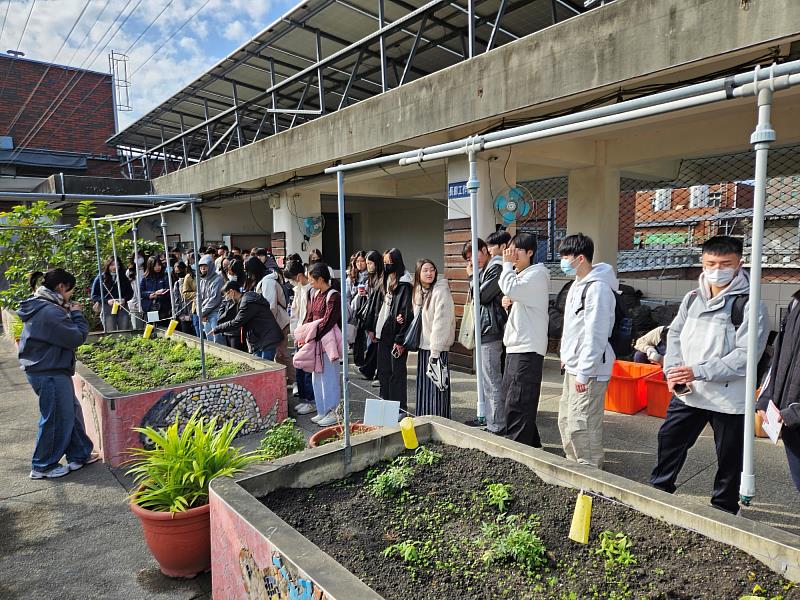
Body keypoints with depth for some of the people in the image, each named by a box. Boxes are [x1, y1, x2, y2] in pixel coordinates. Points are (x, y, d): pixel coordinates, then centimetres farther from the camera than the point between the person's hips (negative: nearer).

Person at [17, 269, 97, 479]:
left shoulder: (39, 306, 11)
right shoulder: (50, 311, -22)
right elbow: (77, 337, -20)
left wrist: (69, 313, 4)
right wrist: (76, 314, -7)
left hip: (41, 369, 11)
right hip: (49, 373, -11)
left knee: (71, 411, 18)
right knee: (56, 419, 3)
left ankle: (80, 455, 28)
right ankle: (43, 467, 17)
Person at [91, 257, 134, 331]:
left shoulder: (123, 278, 12)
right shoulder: (100, 279, 4)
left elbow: (130, 292, 16)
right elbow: (94, 296, 3)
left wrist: (124, 299, -6)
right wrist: (107, 301, -12)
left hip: (122, 308, 2)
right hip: (107, 309, -2)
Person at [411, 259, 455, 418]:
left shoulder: (441, 292, -13)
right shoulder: (419, 292, 11)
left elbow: (441, 323, -18)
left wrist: (435, 351, -20)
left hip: (436, 348, -8)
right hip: (423, 346, 8)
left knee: (436, 387, -3)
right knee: (423, 386, 14)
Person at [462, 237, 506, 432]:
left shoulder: (496, 268, -12)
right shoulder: (485, 270, 17)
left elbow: (481, 296, -15)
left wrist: (472, 277, -4)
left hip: (491, 330, -10)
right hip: (484, 330, 10)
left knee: (492, 379, -6)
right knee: (485, 377, 18)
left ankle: (497, 425, 0)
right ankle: (485, 416, 30)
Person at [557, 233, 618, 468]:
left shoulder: (597, 288, -19)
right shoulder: (578, 285, 13)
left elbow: (595, 335, -22)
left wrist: (584, 373, -20)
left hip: (589, 370, -10)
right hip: (573, 367, 10)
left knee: (581, 424, -6)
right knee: (566, 420, 18)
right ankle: (574, 465, 33)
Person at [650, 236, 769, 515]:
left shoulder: (749, 305, -12)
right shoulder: (692, 298, 6)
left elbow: (744, 356, -19)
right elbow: (675, 334, 10)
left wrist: (698, 372, -24)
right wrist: (673, 372, -6)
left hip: (729, 398, -5)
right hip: (687, 393, 5)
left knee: (729, 457, 12)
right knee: (669, 439, 16)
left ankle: (723, 509, 32)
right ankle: (658, 490, 37)